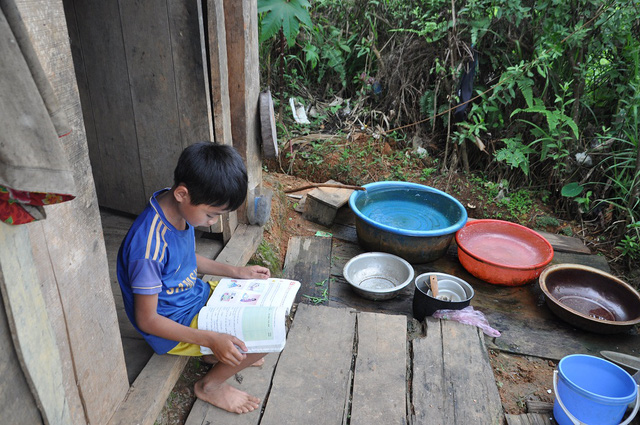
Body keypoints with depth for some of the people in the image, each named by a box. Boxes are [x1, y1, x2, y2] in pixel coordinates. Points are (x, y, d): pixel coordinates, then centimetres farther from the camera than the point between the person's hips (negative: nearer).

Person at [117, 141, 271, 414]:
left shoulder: (180, 208, -9)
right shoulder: (150, 247, -34)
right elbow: (147, 320, -25)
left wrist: (236, 272, 1)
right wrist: (210, 339, -32)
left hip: (194, 294, 9)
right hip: (174, 325, -8)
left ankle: (219, 356, 20)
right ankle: (210, 385, 7)